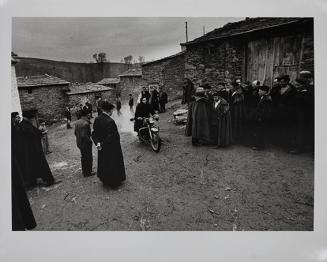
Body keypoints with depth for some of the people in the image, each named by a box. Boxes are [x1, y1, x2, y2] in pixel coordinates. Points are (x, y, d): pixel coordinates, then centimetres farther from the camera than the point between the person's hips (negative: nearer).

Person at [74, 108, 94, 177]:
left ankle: (84, 171, 39)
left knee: (83, 157, 24)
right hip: (85, 143, -9)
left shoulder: (77, 122, 2)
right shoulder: (86, 123, -26)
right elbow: (84, 136, -30)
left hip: (79, 143, 9)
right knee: (88, 158, 8)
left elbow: (75, 133, 9)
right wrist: (89, 141, -17)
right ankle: (88, 172, 20)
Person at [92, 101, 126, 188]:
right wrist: (102, 145, -18)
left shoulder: (97, 120, -4)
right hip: (112, 148, -7)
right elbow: (112, 136, -26)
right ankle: (114, 183, 27)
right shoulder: (110, 121, -26)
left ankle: (105, 181, 40)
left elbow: (94, 133, -2)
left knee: (103, 164, 22)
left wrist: (97, 143, -13)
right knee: (114, 164, 12)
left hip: (102, 149, 7)